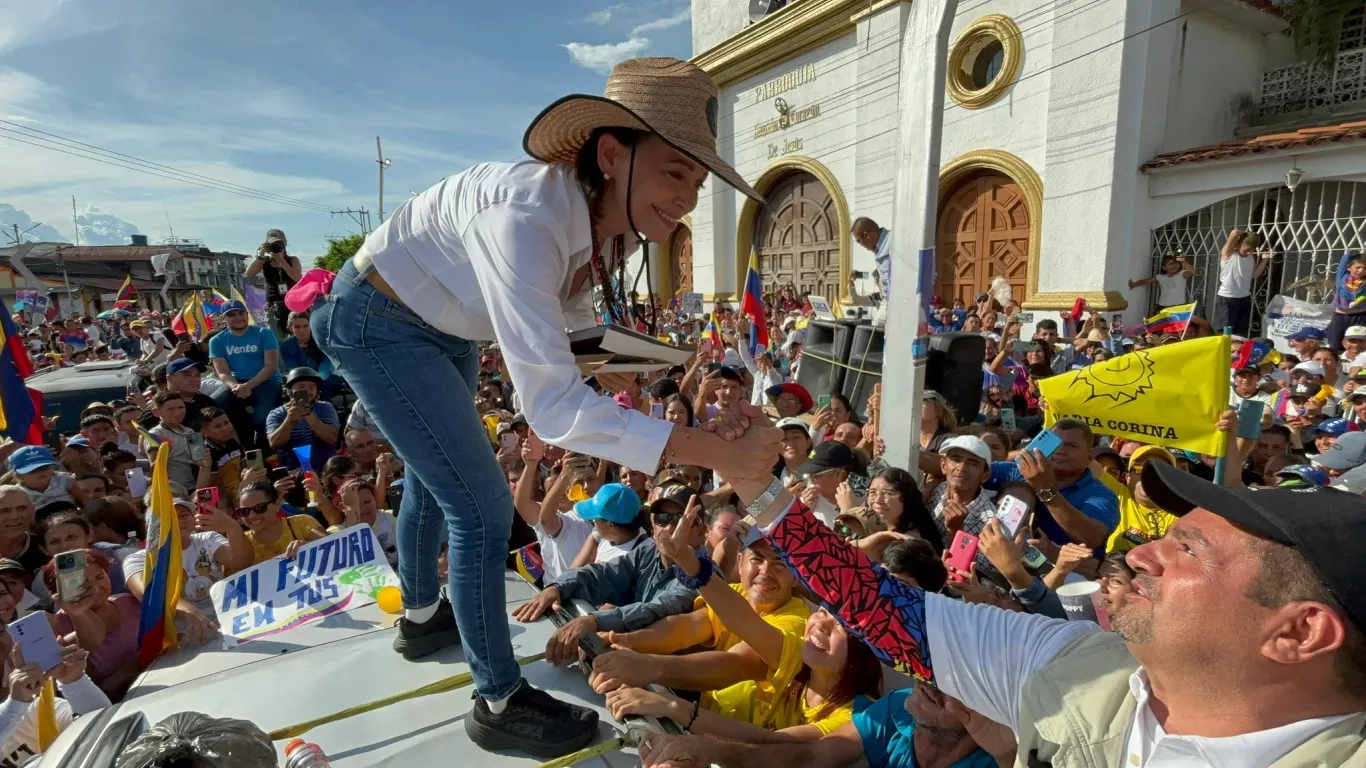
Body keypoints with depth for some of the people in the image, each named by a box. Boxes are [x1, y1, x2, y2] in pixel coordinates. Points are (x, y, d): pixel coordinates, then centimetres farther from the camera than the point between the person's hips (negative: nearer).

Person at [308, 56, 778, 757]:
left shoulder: (600, 223, -14)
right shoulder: (526, 218, -40)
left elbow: (568, 331, -1)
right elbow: (553, 405, -46)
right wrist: (718, 451, -45)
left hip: (441, 327, 9)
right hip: (375, 321, -8)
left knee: (435, 477, 25)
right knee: (482, 504, -10)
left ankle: (421, 613, 52)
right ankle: (499, 703, 11)